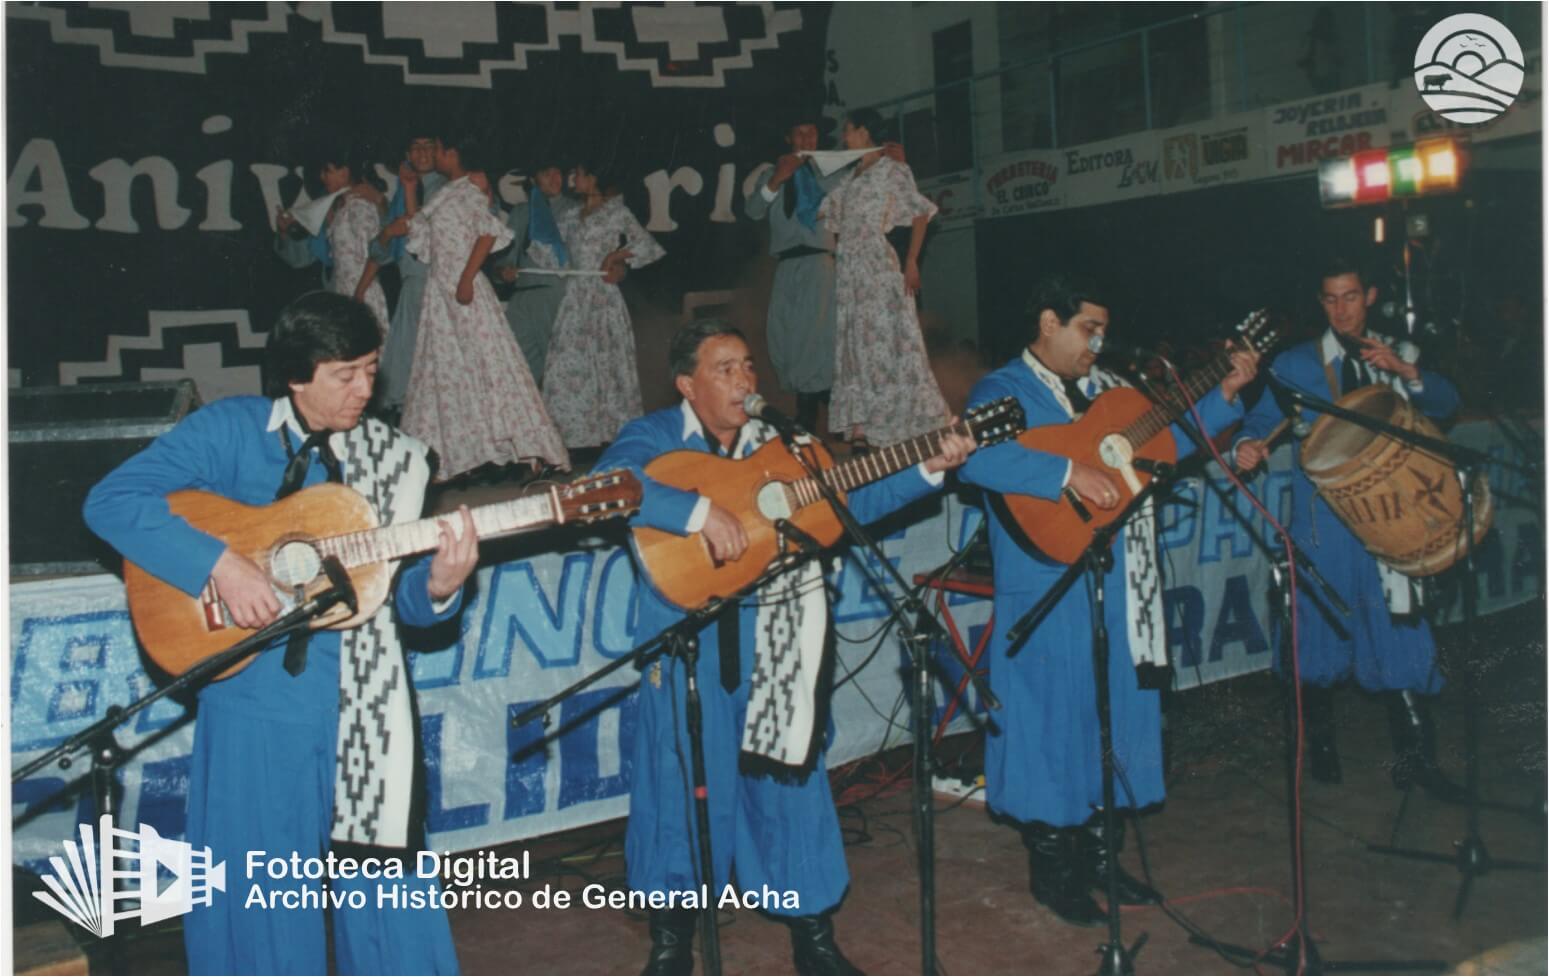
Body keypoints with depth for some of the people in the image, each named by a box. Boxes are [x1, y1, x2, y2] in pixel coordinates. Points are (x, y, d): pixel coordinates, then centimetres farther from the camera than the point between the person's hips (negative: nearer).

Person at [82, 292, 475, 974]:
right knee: (257, 899, 9)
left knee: (390, 896, 8)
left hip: (363, 705, 2)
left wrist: (438, 587, -16)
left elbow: (404, 597, 7)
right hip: (256, 700, -2)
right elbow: (111, 499, -13)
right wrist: (219, 564, -23)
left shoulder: (394, 460, 5)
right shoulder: (230, 430, -4)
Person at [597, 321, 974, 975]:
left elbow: (848, 500, 7)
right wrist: (701, 510, -33)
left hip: (769, 636, 4)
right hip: (687, 641, -3)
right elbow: (611, 483, -23)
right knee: (684, 780, 7)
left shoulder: (778, 446, 9)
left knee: (790, 776, 10)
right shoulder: (656, 437, -3)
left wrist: (928, 469, -4)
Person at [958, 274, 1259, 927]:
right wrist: (1068, 472, -31)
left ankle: (1097, 856, 31)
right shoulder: (1005, 390, -8)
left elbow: (1165, 441, 22)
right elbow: (976, 456, -28)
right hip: (1049, 594, -8)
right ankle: (1053, 872, 18)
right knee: (1054, 724, 2)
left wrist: (1225, 396, 12)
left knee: (1114, 718, 15)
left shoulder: (1104, 386, 16)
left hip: (1118, 586, 8)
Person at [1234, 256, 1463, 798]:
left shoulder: (1395, 353, 13)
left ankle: (1415, 756, 12)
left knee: (1400, 629, 1)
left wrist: (1406, 372, -16)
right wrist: (1250, 445, -26)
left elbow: (1445, 403, 3)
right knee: (1321, 626, 4)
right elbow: (1264, 418, -3)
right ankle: (1319, 743, 22)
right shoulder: (1296, 363, 6)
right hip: (1323, 516, -2)